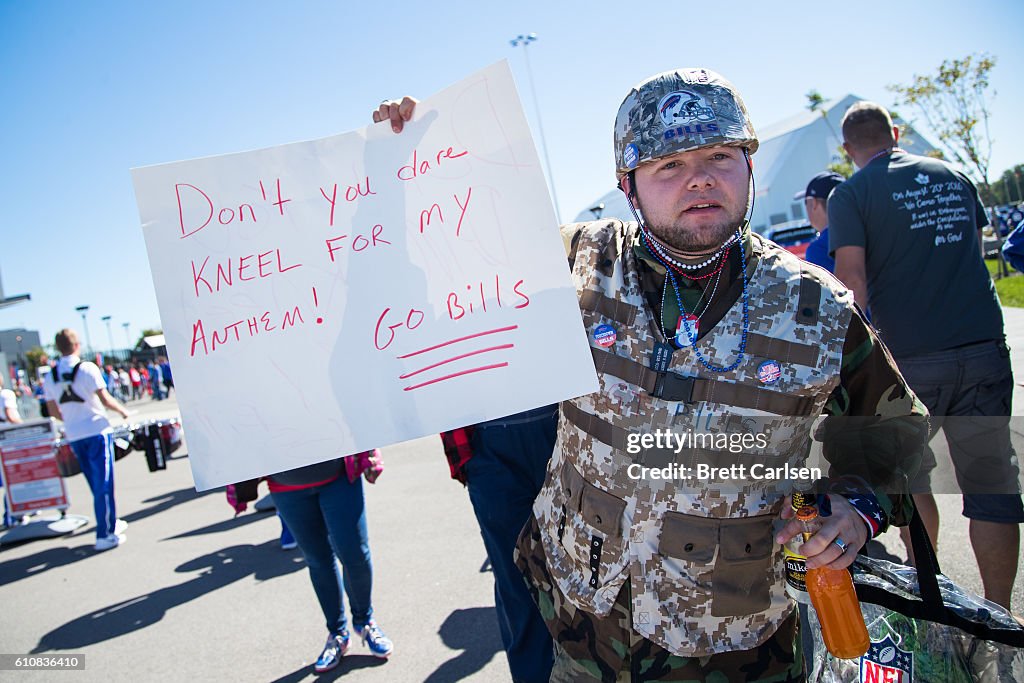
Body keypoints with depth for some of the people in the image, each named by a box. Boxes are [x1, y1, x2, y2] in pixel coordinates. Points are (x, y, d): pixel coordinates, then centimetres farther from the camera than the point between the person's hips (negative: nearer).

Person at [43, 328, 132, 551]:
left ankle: (110, 522, 28)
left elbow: (53, 411, 10)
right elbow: (105, 400, -14)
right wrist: (122, 410, 4)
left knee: (96, 484, 17)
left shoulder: (50, 376, 3)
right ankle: (105, 535, 0)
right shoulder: (87, 368, -12)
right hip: (96, 431, -5)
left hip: (73, 436, 5)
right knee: (103, 484, -1)